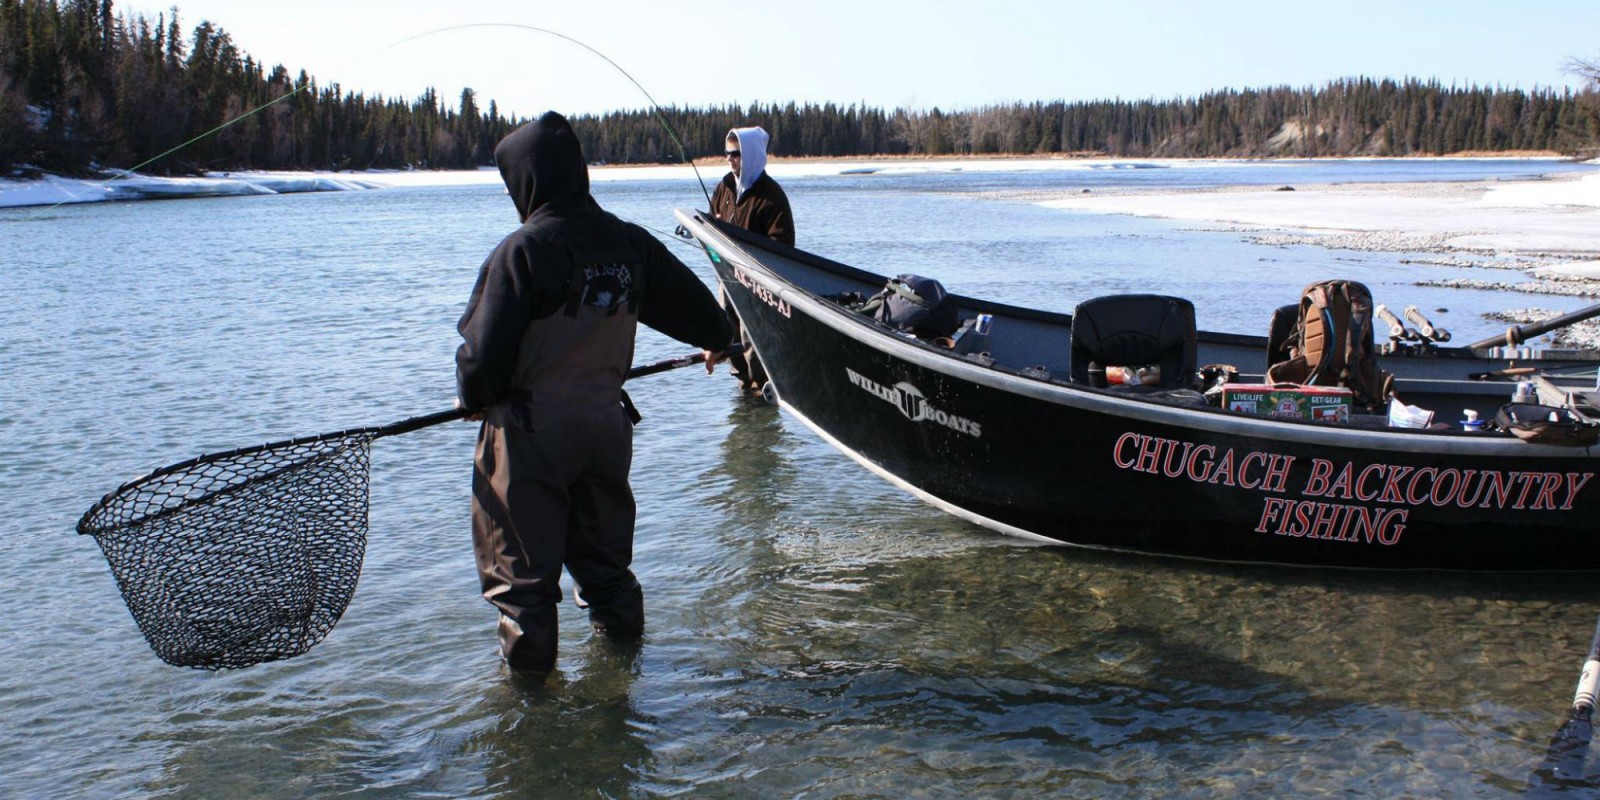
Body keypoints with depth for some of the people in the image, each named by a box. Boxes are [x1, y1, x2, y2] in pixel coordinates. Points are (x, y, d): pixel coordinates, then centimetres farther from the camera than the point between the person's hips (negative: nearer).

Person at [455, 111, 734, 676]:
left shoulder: (523, 250, -16)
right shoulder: (628, 243, 3)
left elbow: (486, 345, -16)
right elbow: (685, 296, 17)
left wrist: (474, 397, 5)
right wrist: (716, 337, 38)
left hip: (531, 425, -6)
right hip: (606, 417, 6)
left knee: (522, 550, 7)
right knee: (601, 537, 22)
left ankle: (529, 647, 13)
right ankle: (618, 620, 32)